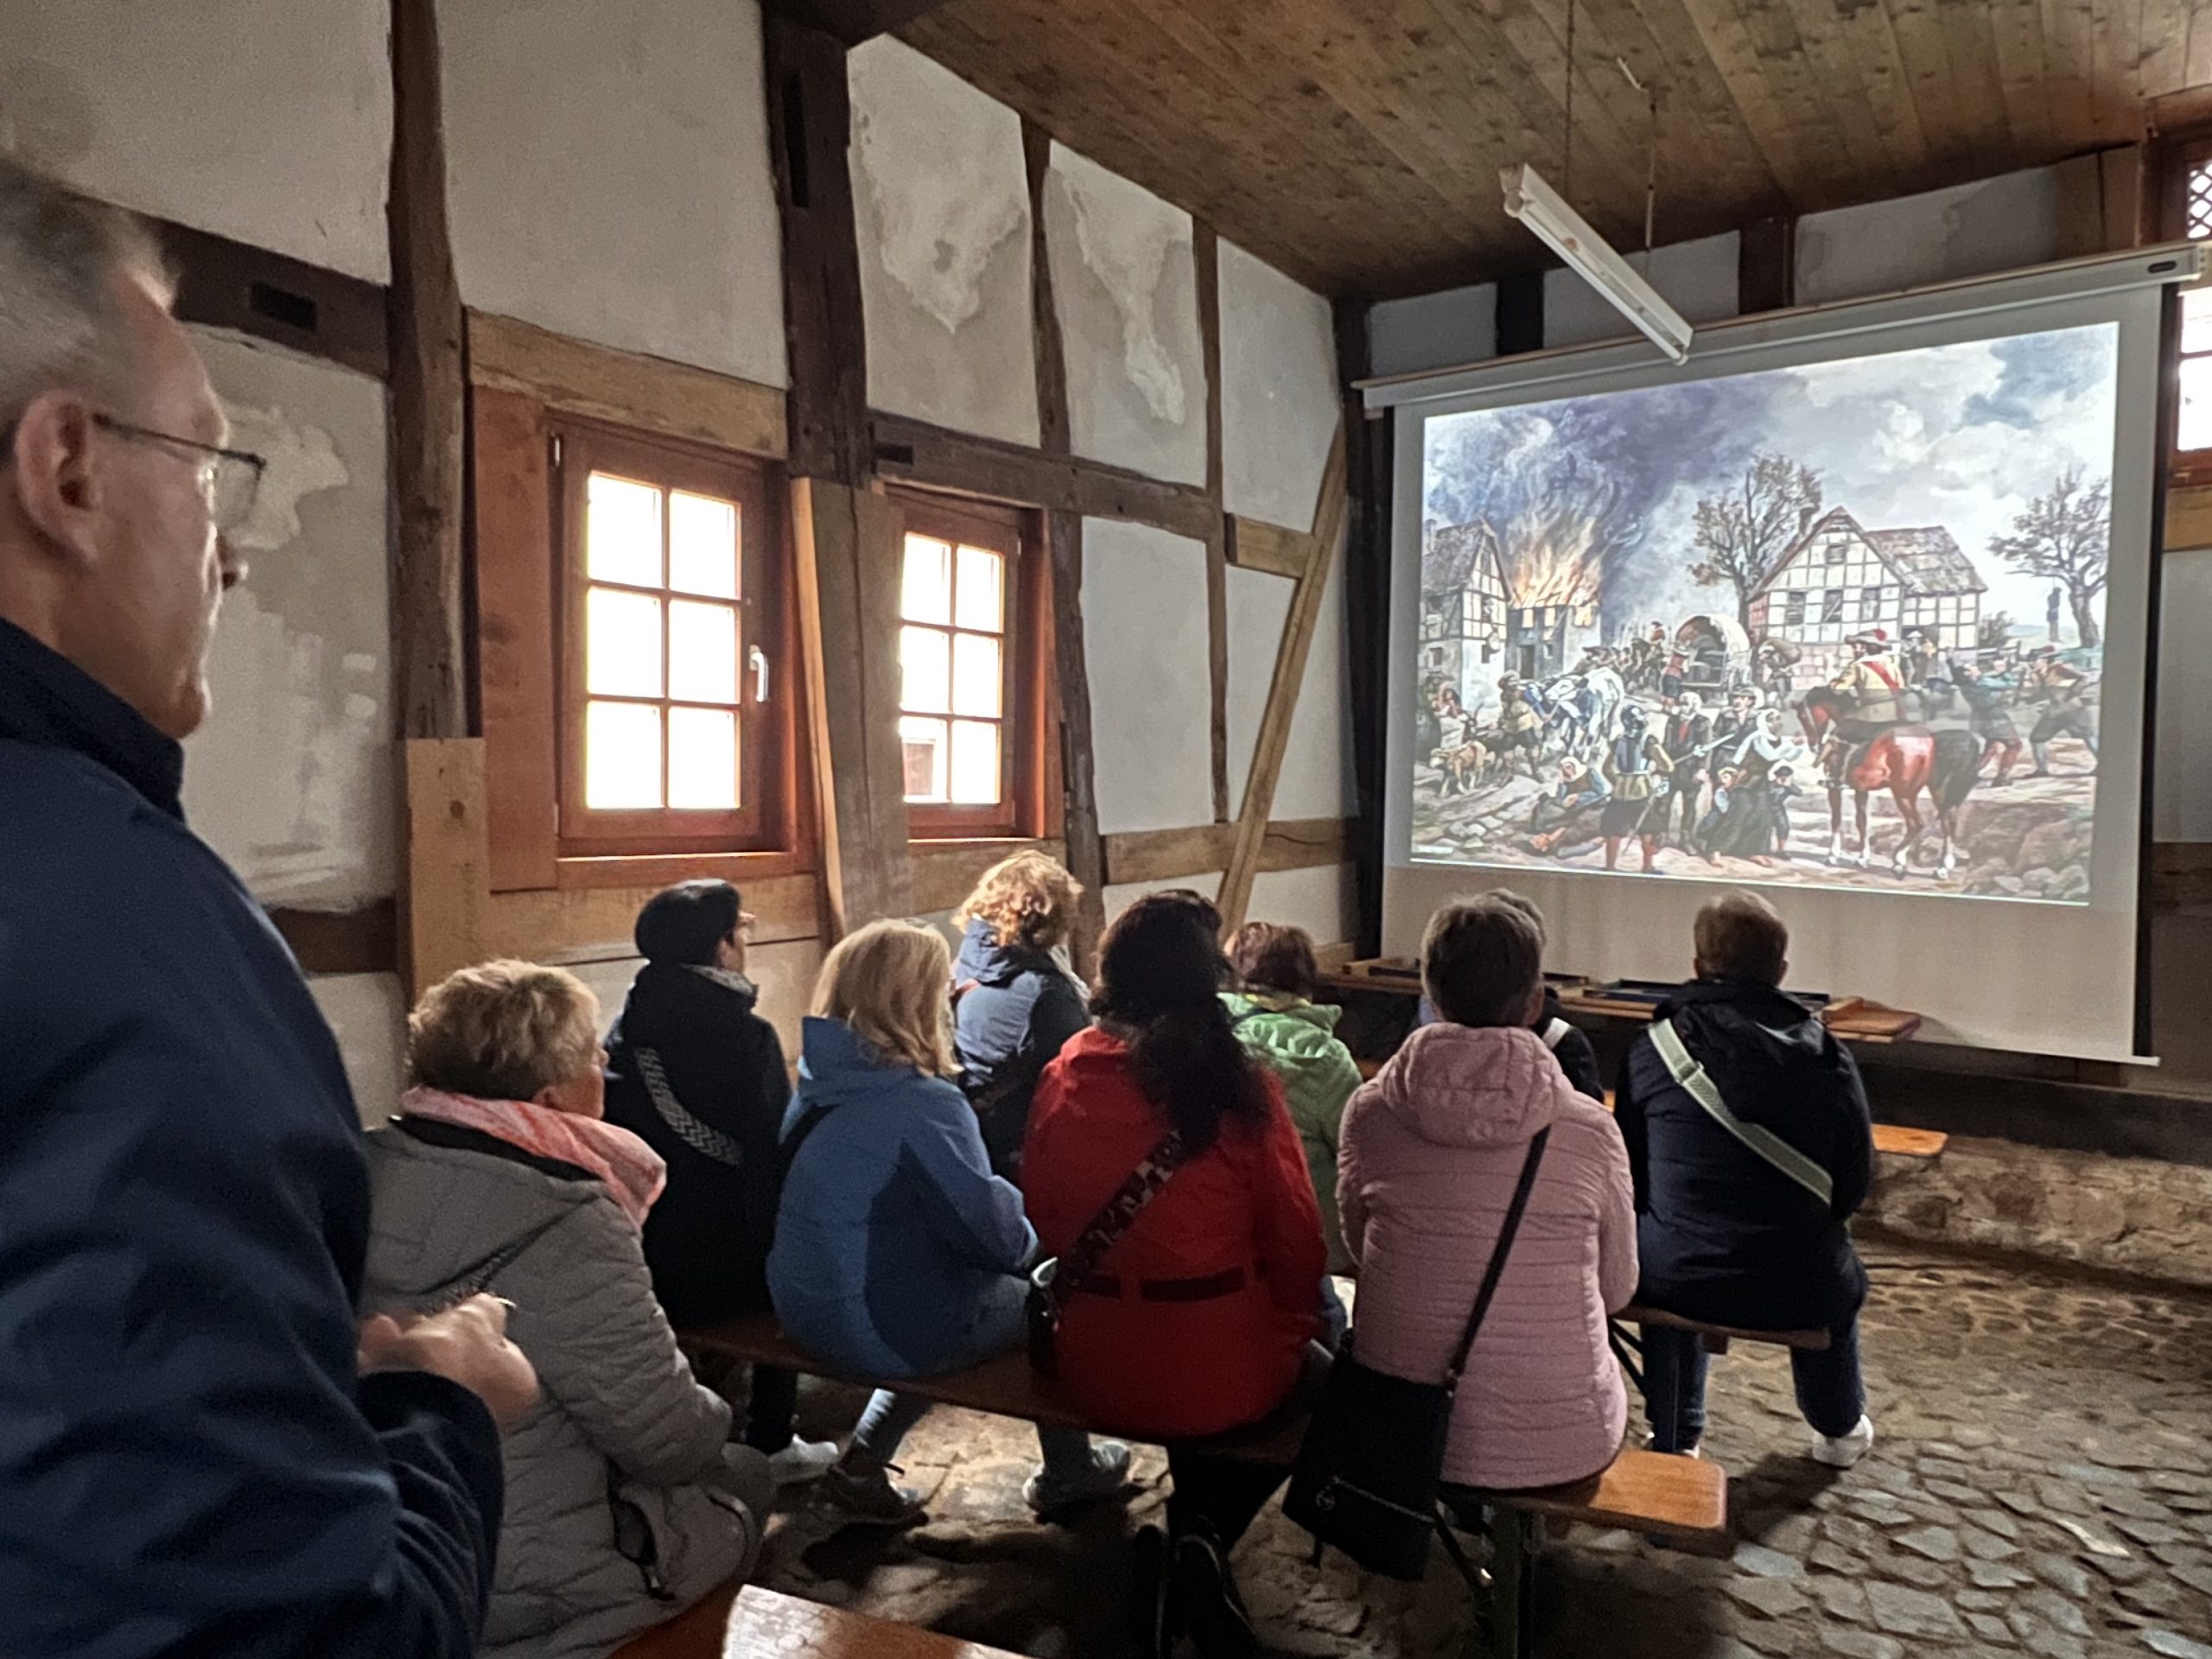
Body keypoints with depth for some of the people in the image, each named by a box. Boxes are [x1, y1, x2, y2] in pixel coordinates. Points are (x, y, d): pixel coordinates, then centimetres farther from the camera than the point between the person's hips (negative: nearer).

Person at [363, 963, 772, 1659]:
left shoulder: (369, 1174, -4)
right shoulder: (564, 1228, -26)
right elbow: (671, 1438, -20)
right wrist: (715, 1415, 2)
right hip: (523, 1599, -7)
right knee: (741, 1479, 15)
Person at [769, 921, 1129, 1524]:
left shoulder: (818, 1081, 1)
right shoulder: (923, 1103, -24)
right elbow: (990, 1230, -19)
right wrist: (1027, 1238, 3)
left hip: (807, 1313, 7)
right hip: (887, 1331, -7)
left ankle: (860, 1467, 24)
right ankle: (1068, 1471, 31)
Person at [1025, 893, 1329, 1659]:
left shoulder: (1063, 1079, -6)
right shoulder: (1241, 1084, -17)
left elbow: (1044, 1219, 5)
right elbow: (1296, 1237, -8)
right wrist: (1293, 1326, 11)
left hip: (1096, 1367, 5)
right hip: (1223, 1370, -4)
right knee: (1316, 1376, 29)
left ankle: (1186, 1544, 22)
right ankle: (1203, 1540, 10)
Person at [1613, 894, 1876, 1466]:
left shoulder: (1651, 1049, -9)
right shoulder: (1826, 1057, -7)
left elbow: (1630, 1178, -1)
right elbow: (1855, 1183, 1)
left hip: (1677, 1283, 0)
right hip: (1797, 1292, 1)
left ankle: (1674, 1440, 43)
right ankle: (1840, 1430, 56)